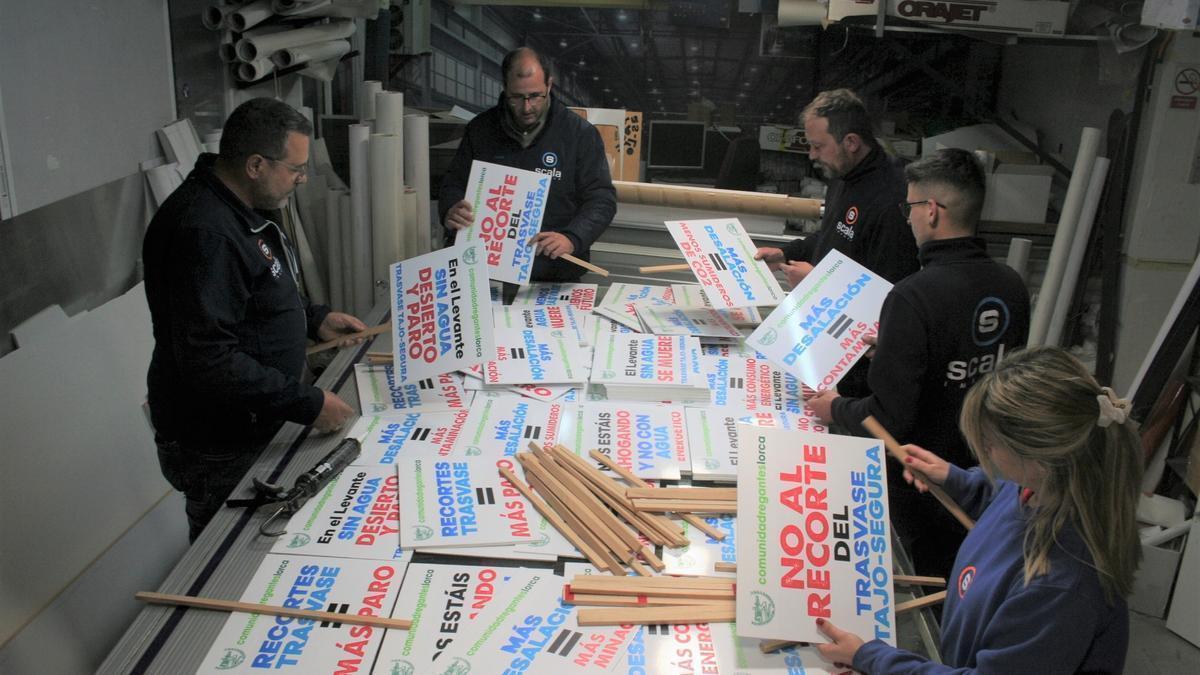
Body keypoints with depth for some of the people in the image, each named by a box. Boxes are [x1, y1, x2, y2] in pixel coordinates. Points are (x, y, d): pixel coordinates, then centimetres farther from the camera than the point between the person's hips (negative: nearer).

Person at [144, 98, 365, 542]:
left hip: (252, 424, 10)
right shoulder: (204, 231, -29)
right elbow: (210, 360, -32)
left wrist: (313, 318, 8)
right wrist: (307, 405, -28)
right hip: (219, 451, -10)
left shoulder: (238, 209, 5)